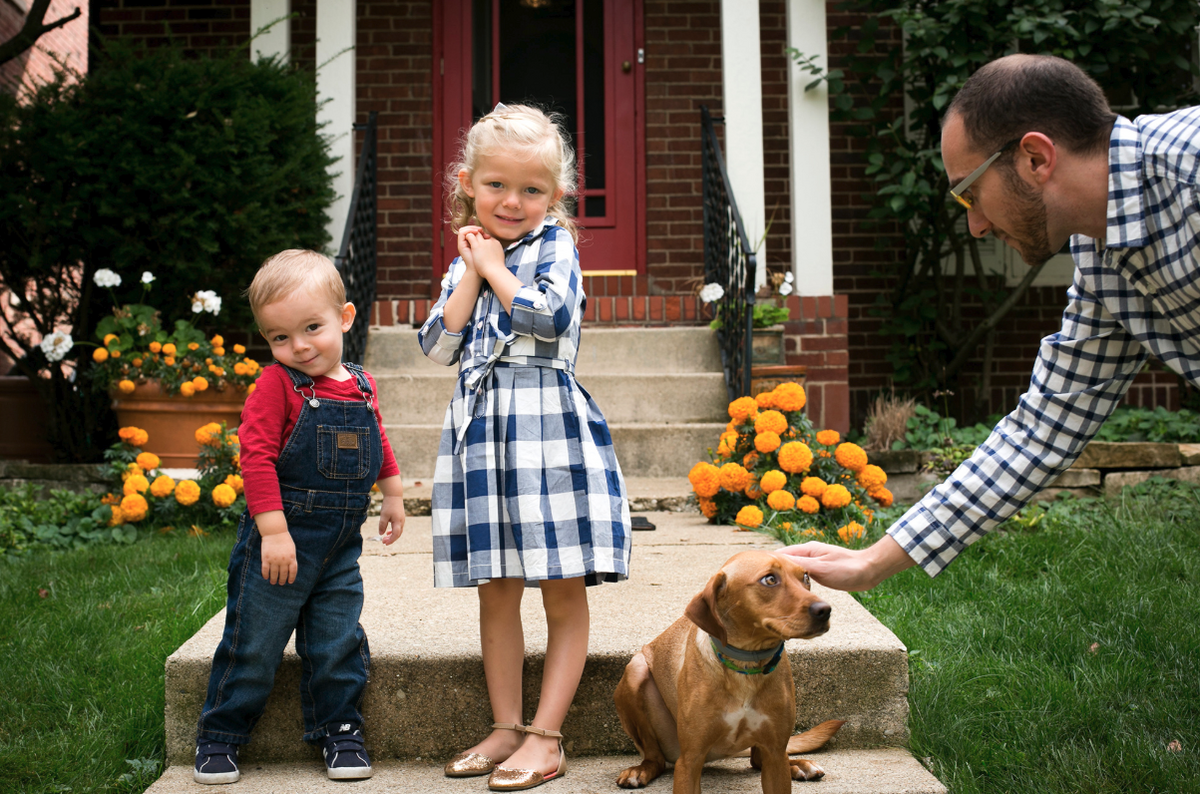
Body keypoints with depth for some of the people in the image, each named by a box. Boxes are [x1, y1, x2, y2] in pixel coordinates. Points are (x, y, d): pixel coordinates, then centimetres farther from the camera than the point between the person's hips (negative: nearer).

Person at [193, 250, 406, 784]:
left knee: (338, 644, 9)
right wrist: (273, 530, -23)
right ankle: (218, 737, 21)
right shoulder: (277, 385, -12)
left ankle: (338, 730, 25)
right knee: (253, 644, 5)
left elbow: (377, 442, 23)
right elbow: (256, 455, -19)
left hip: (340, 547, 4)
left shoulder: (361, 387, 5)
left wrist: (393, 494, 27)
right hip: (280, 542, -4)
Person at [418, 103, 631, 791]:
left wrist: (495, 266, -7)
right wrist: (472, 272, -2)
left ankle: (547, 735, 8)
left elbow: (551, 317, -18)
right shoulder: (467, 259, 15)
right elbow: (439, 346, 5)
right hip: (482, 432, 6)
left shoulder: (554, 245, 0)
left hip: (548, 429, -5)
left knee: (563, 592, 0)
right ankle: (506, 727, 21)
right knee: (496, 590, 10)